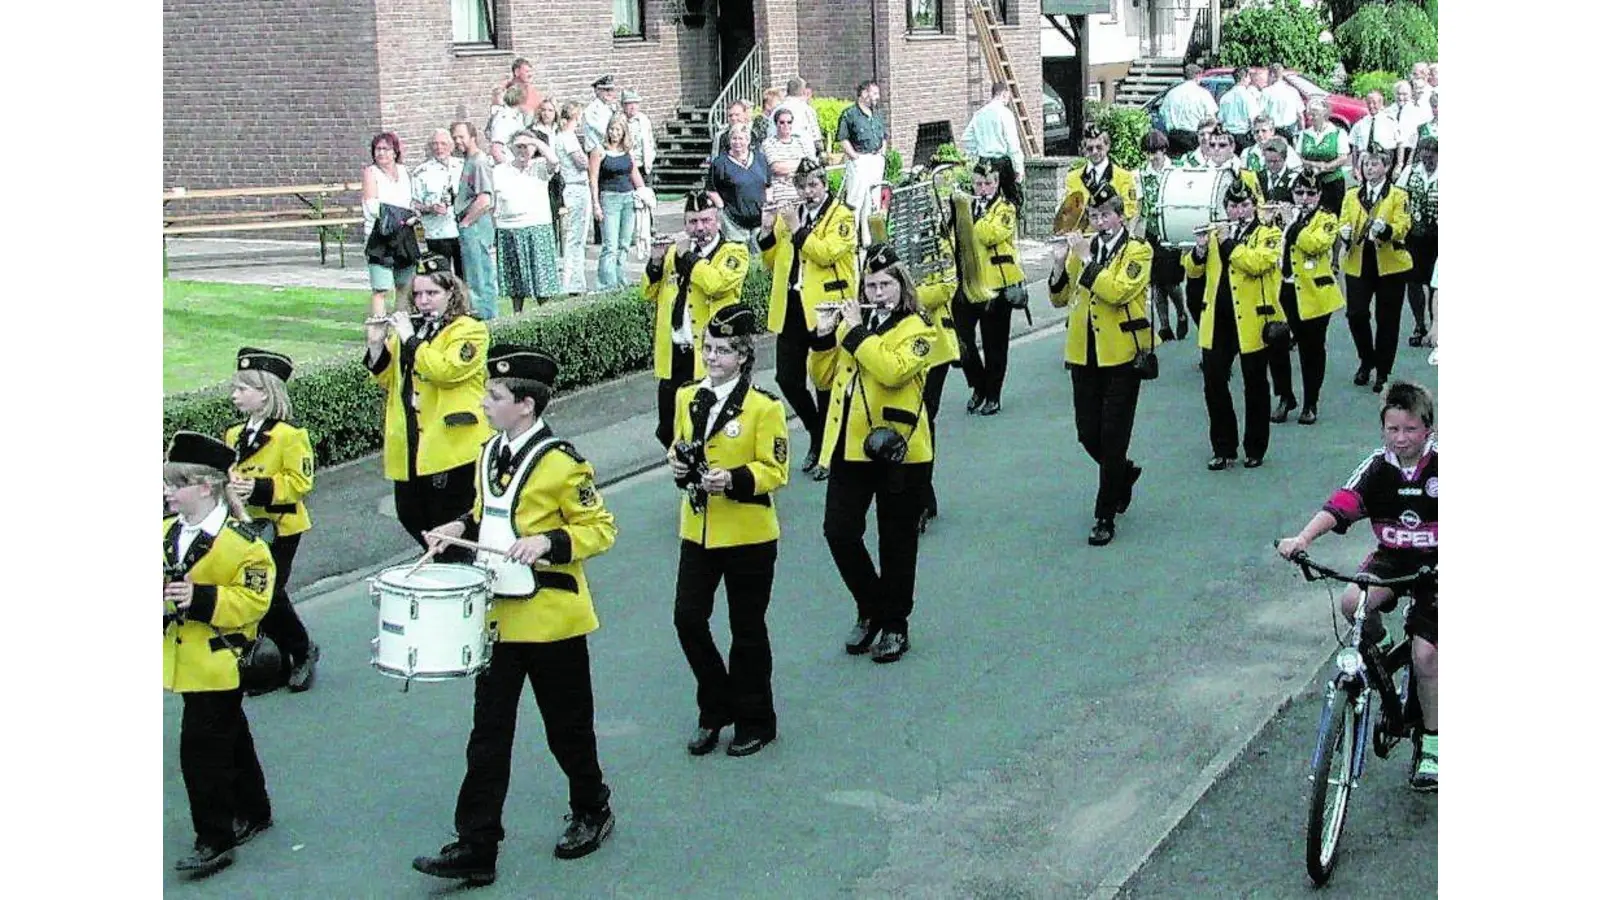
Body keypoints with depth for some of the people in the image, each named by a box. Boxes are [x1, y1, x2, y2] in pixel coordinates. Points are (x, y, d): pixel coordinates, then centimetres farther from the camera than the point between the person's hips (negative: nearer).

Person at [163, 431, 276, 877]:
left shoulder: (241, 541, -17)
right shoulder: (167, 532, 5)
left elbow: (254, 600, -19)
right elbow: (160, 584, 14)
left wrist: (201, 599, -30)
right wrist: (159, 600, -9)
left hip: (219, 661, -7)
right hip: (185, 659, 7)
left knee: (202, 748, -8)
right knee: (229, 739, 20)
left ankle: (215, 840, 0)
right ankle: (253, 812, 36)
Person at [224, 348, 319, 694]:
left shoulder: (290, 435, -12)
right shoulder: (233, 435, 9)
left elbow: (301, 481, -16)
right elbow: (224, 474, 17)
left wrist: (259, 488, -26)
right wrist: (227, 486, -7)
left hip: (279, 529, -7)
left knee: (270, 594, -9)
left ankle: (303, 650, 14)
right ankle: (278, 666, 19)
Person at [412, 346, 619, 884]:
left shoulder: (561, 463, -15)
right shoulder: (490, 455, 7)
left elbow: (601, 529, -12)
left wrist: (547, 542, -27)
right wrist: (462, 527, 1)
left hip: (552, 620, -6)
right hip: (498, 617, 6)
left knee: (567, 729, 10)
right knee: (488, 735, 5)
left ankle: (592, 813, 34)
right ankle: (474, 848, 7)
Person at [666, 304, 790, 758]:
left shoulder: (764, 406, -11)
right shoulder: (688, 398, 6)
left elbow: (775, 470, -12)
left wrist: (734, 480, -28)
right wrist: (678, 463, -6)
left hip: (748, 534, -5)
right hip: (697, 530, 5)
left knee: (747, 630, 6)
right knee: (688, 619, 2)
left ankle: (755, 722, 22)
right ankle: (715, 710, 22)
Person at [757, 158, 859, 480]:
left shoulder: (842, 216, -2)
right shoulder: (788, 214, 14)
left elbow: (826, 253, -18)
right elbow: (772, 263, 13)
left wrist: (795, 228, -18)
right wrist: (767, 232, -1)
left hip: (824, 309, -5)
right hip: (790, 308, 5)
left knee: (826, 380, 2)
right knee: (787, 378, 4)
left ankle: (827, 449, 13)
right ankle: (816, 434, 25)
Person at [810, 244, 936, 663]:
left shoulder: (917, 328, -5)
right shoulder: (851, 320, 13)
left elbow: (892, 371, -23)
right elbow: (824, 377, 11)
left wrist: (856, 332, -19)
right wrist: (824, 335, -3)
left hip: (899, 449, -5)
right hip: (849, 447, 5)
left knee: (896, 540, 5)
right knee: (839, 530, -2)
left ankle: (895, 623, 19)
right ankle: (871, 609, 19)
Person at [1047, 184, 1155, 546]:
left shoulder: (1137, 251, -6)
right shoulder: (1081, 249, 9)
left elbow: (1117, 291, -22)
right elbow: (1059, 298, 6)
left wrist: (1086, 259, -21)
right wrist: (1060, 263, -10)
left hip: (1121, 356, -5)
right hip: (1084, 355, 5)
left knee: (1113, 437, -3)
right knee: (1087, 434, 7)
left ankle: (1105, 517, 5)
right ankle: (1125, 473, 37)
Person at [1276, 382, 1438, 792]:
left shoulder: (1440, 464, -13)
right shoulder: (1378, 466, -6)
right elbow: (1340, 505, -17)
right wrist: (1303, 538, -35)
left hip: (1434, 563, -3)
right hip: (1391, 558, 3)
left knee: (1425, 655, -9)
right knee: (1352, 601, -29)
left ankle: (1432, 747, 9)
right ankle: (1376, 645, 7)